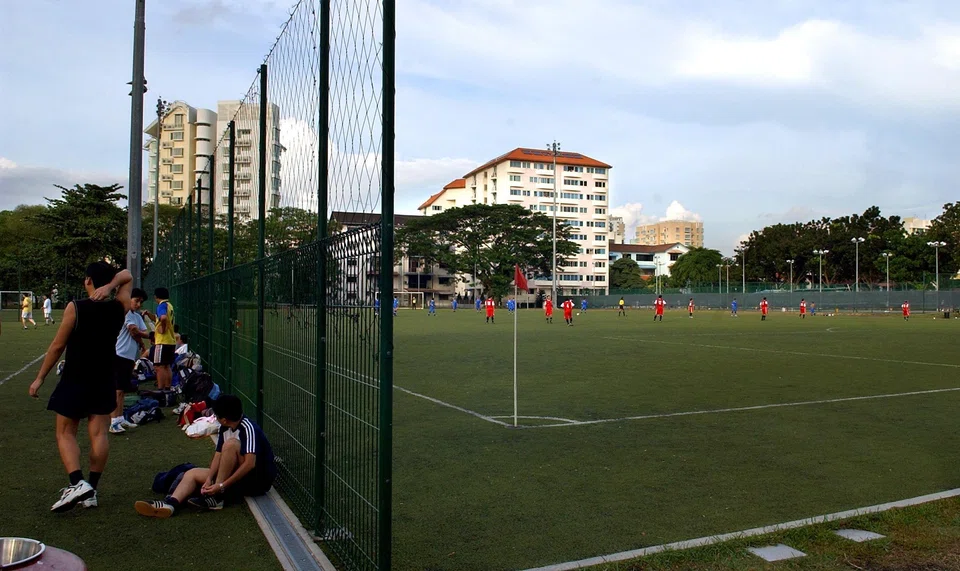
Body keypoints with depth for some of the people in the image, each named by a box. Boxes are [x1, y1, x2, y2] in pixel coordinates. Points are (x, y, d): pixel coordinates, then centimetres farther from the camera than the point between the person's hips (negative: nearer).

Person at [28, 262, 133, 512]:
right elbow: (127, 276, 15)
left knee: (65, 434, 6)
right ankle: (91, 488, 10)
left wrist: (39, 378, 1)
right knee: (99, 434, 6)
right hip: (104, 382, 4)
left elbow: (57, 346, -8)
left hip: (74, 381, -3)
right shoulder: (119, 307, -1)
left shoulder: (75, 308, -11)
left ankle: (77, 483, -11)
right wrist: (110, 286, -6)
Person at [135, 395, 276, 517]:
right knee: (192, 473, 4)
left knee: (230, 444, -28)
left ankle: (217, 497, -22)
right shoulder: (225, 429, 5)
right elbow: (218, 455, 1)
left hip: (259, 479, -9)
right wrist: (209, 479, -16)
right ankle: (171, 503, -25)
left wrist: (222, 486, -29)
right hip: (238, 476, 9)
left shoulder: (248, 428, -21)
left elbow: (250, 463, -30)